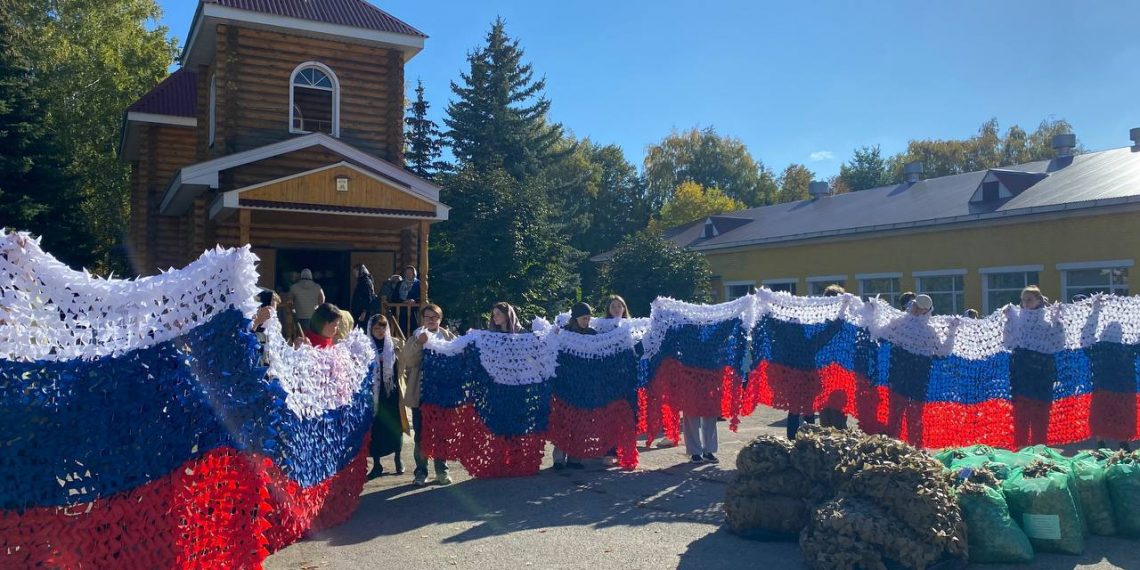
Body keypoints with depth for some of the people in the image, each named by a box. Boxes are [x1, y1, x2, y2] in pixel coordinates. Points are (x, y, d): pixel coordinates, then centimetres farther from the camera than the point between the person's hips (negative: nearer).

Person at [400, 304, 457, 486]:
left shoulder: (448, 337, 5)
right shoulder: (416, 337, 5)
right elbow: (406, 360, -8)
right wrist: (419, 343, -19)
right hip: (420, 393, 0)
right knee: (420, 435, 4)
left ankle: (441, 470, 20)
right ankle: (421, 472, 14)